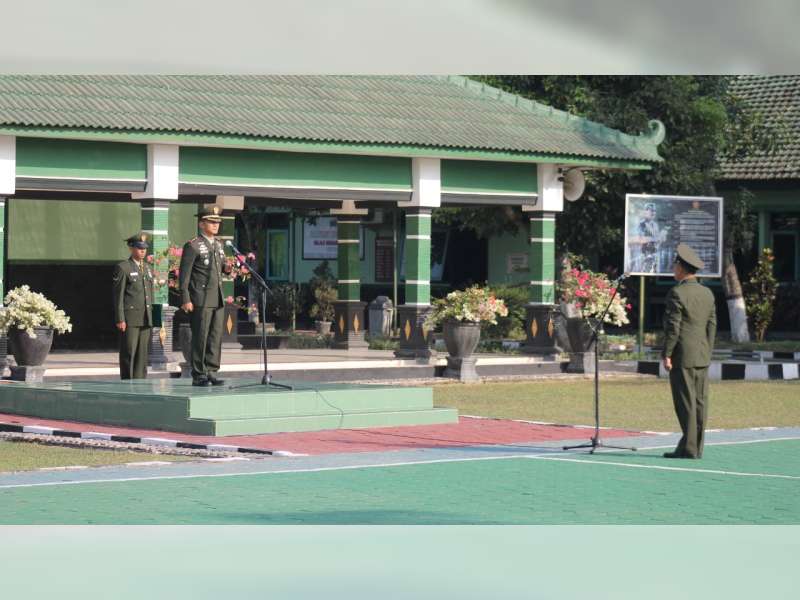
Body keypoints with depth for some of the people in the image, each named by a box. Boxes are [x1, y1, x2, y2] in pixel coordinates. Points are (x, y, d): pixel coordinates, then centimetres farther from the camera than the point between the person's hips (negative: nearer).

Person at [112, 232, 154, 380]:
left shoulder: (147, 269, 18)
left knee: (142, 354, 5)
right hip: (129, 318, -6)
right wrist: (120, 319, -13)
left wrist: (150, 317, 16)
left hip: (145, 320, 6)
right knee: (129, 353, -6)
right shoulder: (123, 268, -3)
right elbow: (118, 295, -7)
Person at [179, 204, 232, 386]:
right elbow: (184, 275, -9)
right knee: (200, 338, -5)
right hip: (201, 301, -7)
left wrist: (227, 267, 5)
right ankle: (198, 376, -1)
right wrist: (185, 300, -16)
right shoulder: (192, 246, -6)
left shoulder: (218, 244, 17)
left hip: (218, 300, 7)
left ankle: (211, 373, 10)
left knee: (216, 337, 5)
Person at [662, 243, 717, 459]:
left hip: (682, 356, -7)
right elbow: (712, 326, 13)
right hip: (702, 357, 7)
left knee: (686, 403, -6)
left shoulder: (677, 293, -11)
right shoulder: (707, 293, 11)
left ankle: (688, 447, -6)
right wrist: (707, 353, 18)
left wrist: (667, 355, -10)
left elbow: (673, 327, -14)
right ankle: (696, 447, 9)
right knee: (700, 402, 6)